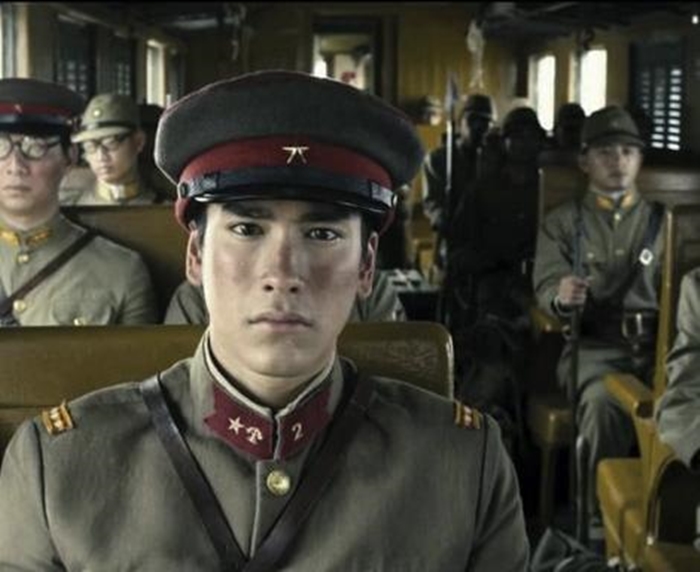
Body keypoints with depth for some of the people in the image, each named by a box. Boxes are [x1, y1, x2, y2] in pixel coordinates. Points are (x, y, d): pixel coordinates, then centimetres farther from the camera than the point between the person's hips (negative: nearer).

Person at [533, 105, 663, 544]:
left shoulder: (661, 220, 21)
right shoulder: (563, 223, 17)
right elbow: (546, 284, 3)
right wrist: (561, 297, -22)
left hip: (657, 343, 1)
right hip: (596, 345, -1)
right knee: (604, 404, -34)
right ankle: (603, 525, -24)